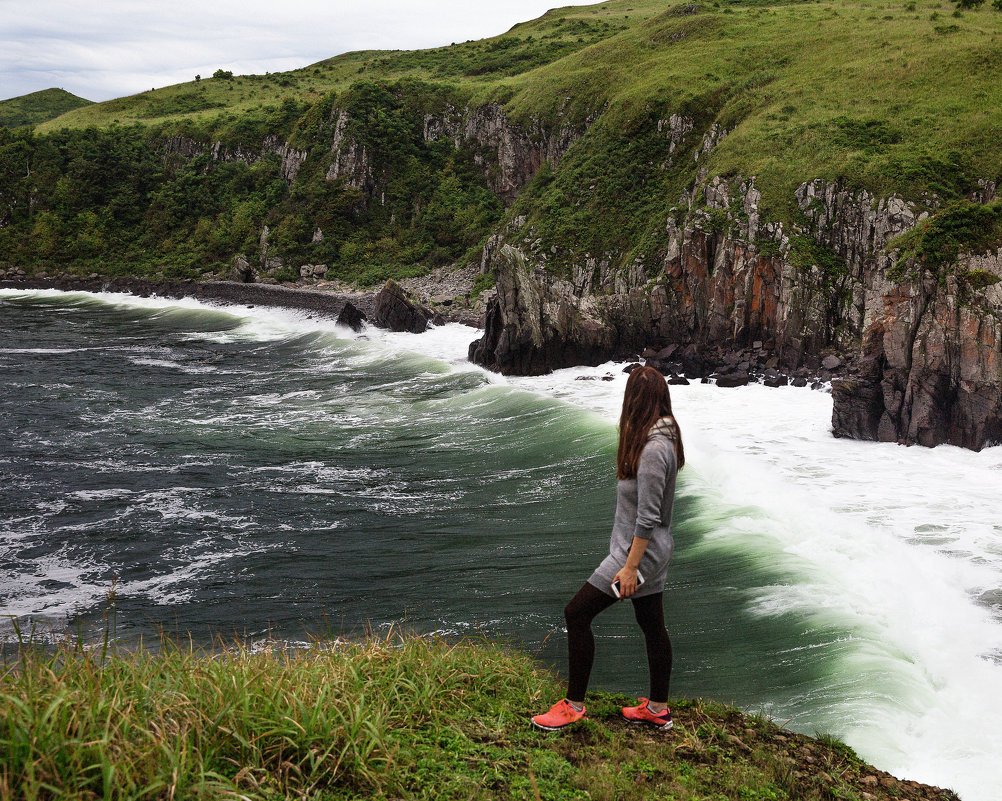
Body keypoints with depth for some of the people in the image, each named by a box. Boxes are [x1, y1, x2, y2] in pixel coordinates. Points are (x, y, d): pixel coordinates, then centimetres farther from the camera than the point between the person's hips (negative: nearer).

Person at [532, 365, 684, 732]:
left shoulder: (652, 449, -24)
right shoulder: (663, 438, 6)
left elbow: (647, 518, -25)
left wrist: (630, 567, -21)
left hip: (638, 552, -10)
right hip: (653, 551, 10)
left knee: (577, 614, -4)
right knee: (653, 626, 17)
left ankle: (573, 705, 6)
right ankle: (658, 709, 28)